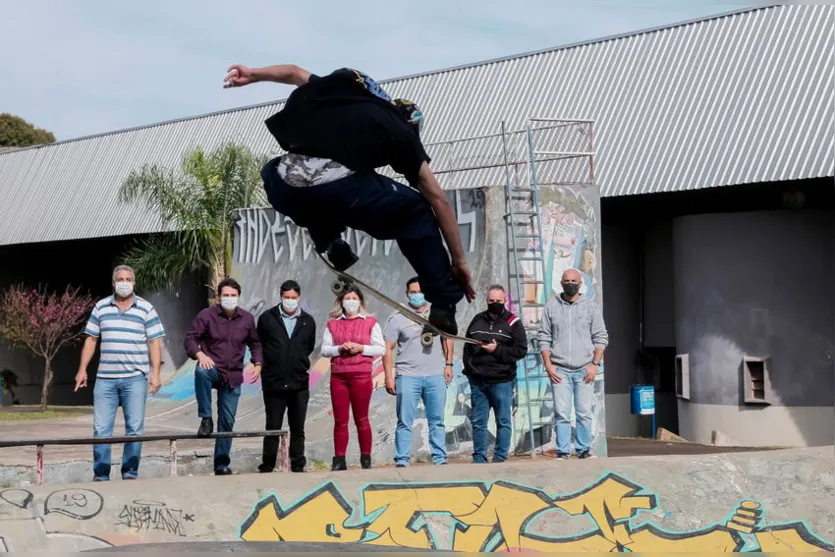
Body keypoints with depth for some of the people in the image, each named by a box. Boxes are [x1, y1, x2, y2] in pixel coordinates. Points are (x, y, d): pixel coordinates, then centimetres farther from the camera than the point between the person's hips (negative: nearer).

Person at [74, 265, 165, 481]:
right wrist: (82, 369, 6)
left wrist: (155, 373, -7)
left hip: (135, 379, -2)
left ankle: (130, 473, 9)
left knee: (134, 428, 1)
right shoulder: (101, 307, 9)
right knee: (101, 429, 1)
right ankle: (100, 475, 6)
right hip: (105, 379, 2)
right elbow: (91, 340, 12)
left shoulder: (146, 309, 3)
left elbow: (154, 342, 0)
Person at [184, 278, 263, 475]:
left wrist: (257, 364, 2)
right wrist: (200, 355, -23)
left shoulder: (247, 318, 4)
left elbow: (254, 343, 17)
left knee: (227, 421, 5)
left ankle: (222, 464, 16)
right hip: (212, 368, -3)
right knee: (201, 372, -41)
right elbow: (190, 338, -5)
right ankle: (206, 419, -27)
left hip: (233, 376, 3)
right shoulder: (207, 315, -6)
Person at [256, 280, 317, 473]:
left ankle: (298, 466, 14)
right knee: (272, 428, 3)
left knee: (298, 429, 8)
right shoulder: (267, 318, -1)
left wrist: (299, 362, 11)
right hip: (273, 383, -2)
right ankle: (267, 467, 9)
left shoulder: (308, 321, 5)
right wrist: (269, 363, 9)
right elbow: (259, 345, 8)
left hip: (299, 383, 2)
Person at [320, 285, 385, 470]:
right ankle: (339, 460, 3)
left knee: (361, 419, 3)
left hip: (361, 376, -2)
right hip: (338, 376, 2)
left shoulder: (370, 323, 6)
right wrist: (340, 348, -11)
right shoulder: (332, 324, 11)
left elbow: (381, 349, 3)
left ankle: (366, 459, 9)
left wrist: (361, 348, -11)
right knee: (340, 420, 1)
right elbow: (324, 349, 6)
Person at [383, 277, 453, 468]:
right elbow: (388, 349, -2)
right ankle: (401, 461, 3)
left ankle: (440, 459, 13)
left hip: (435, 376, 2)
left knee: (437, 421, 7)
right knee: (405, 422, 0)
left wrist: (448, 364, 9)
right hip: (408, 377, -2)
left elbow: (447, 339, 17)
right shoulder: (398, 318, -1)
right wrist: (389, 377, -7)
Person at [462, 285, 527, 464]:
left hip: (501, 381, -4)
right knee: (478, 422, 6)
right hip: (477, 381, 4)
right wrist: (468, 367, 7)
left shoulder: (513, 323, 0)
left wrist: (497, 350, -15)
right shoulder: (477, 320, 13)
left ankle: (500, 458, 8)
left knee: (503, 421, 2)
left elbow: (521, 350, -6)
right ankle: (479, 459, 13)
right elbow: (467, 346, 20)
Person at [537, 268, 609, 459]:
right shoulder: (551, 306, 9)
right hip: (559, 370, 0)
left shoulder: (591, 306, 7)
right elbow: (543, 337, 9)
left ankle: (584, 450, 6)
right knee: (561, 413, -4)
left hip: (584, 370, 0)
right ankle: (562, 452, -1)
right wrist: (548, 365, 0)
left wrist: (595, 364, -4)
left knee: (584, 413, -1)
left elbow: (601, 337, 6)